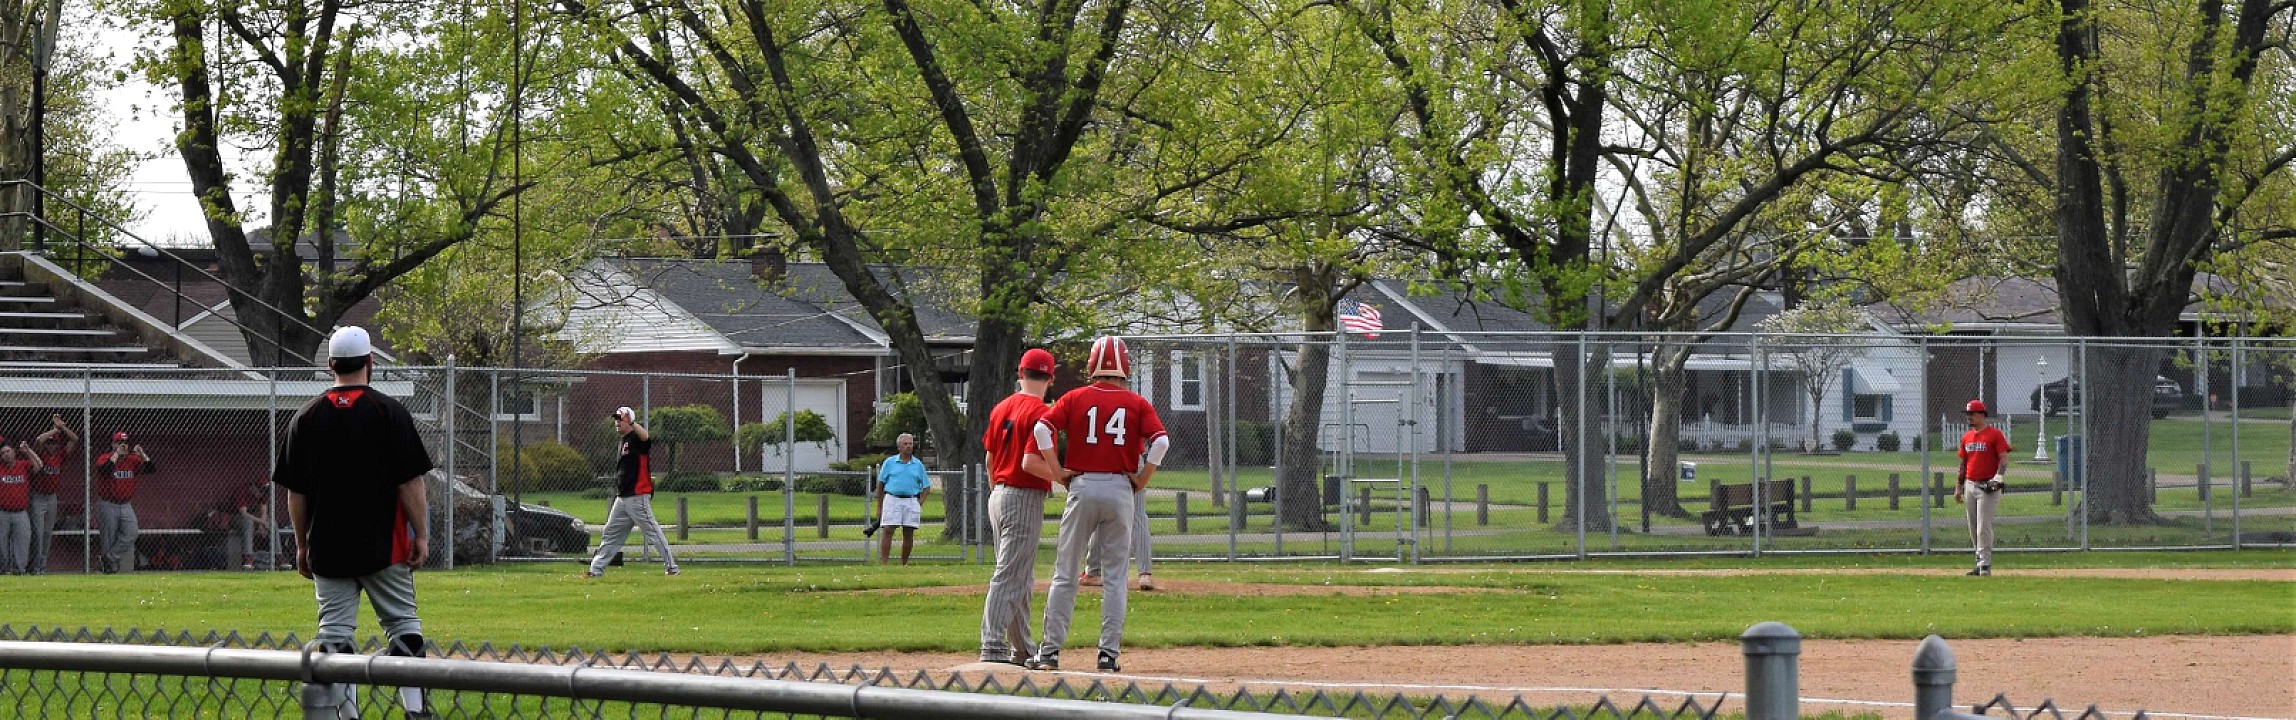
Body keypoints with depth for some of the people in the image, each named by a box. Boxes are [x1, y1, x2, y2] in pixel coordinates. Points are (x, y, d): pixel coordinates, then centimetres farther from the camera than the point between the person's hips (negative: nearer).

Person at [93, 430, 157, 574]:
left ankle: (108, 558, -7)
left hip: (126, 506, 4)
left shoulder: (133, 460, 5)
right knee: (109, 539, -1)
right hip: (107, 506, -4)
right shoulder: (105, 459, -7)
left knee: (131, 534, -14)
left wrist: (142, 455, -15)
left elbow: (152, 469, -2)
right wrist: (116, 454, -27)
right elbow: (105, 470, -30)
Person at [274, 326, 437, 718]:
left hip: (328, 549, 2)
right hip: (384, 546, -2)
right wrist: (421, 535, 0)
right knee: (403, 624, 7)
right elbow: (411, 482, -7)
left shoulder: (306, 417, 2)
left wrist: (302, 545, 13)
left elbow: (295, 492, 4)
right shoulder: (390, 412, -5)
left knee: (334, 631, 4)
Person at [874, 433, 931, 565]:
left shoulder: (918, 465, 10)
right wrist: (879, 507, 6)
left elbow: (926, 486, 14)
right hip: (892, 499, -2)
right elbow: (880, 485, 9)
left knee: (909, 534, 2)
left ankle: (904, 564, 11)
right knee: (888, 532, -9)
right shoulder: (889, 462, 6)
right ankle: (883, 563, -12)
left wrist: (920, 502, -1)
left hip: (911, 501, 2)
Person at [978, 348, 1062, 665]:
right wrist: (1062, 476, -13)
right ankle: (993, 647, -15)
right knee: (1009, 576, -10)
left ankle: (1022, 648, 21)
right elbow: (1030, 462, -23)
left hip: (998, 496, 8)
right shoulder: (1039, 412, -14)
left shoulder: (1001, 409, 10)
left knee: (1021, 579, 16)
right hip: (1024, 499, -8)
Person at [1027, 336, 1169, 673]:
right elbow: (1161, 441, -11)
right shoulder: (1137, 403, 3)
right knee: (1115, 578, 6)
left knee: (1064, 574, 5)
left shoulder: (1075, 398, 3)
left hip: (1082, 487, 0)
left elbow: (1042, 429, -10)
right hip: (1120, 490, 0)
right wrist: (1142, 480, -2)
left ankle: (1050, 651, 2)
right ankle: (1109, 654, 3)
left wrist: (1058, 471, -4)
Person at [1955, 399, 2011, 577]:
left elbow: (2004, 458, -12)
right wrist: (1958, 487, 16)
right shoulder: (1966, 437, 14)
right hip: (1970, 486, 7)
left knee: (1984, 527, -13)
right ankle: (1980, 563, 18)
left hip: (1987, 487, -7)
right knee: (1973, 528, 9)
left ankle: (1985, 564, -11)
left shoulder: (1995, 434, -6)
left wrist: (1998, 476, -27)